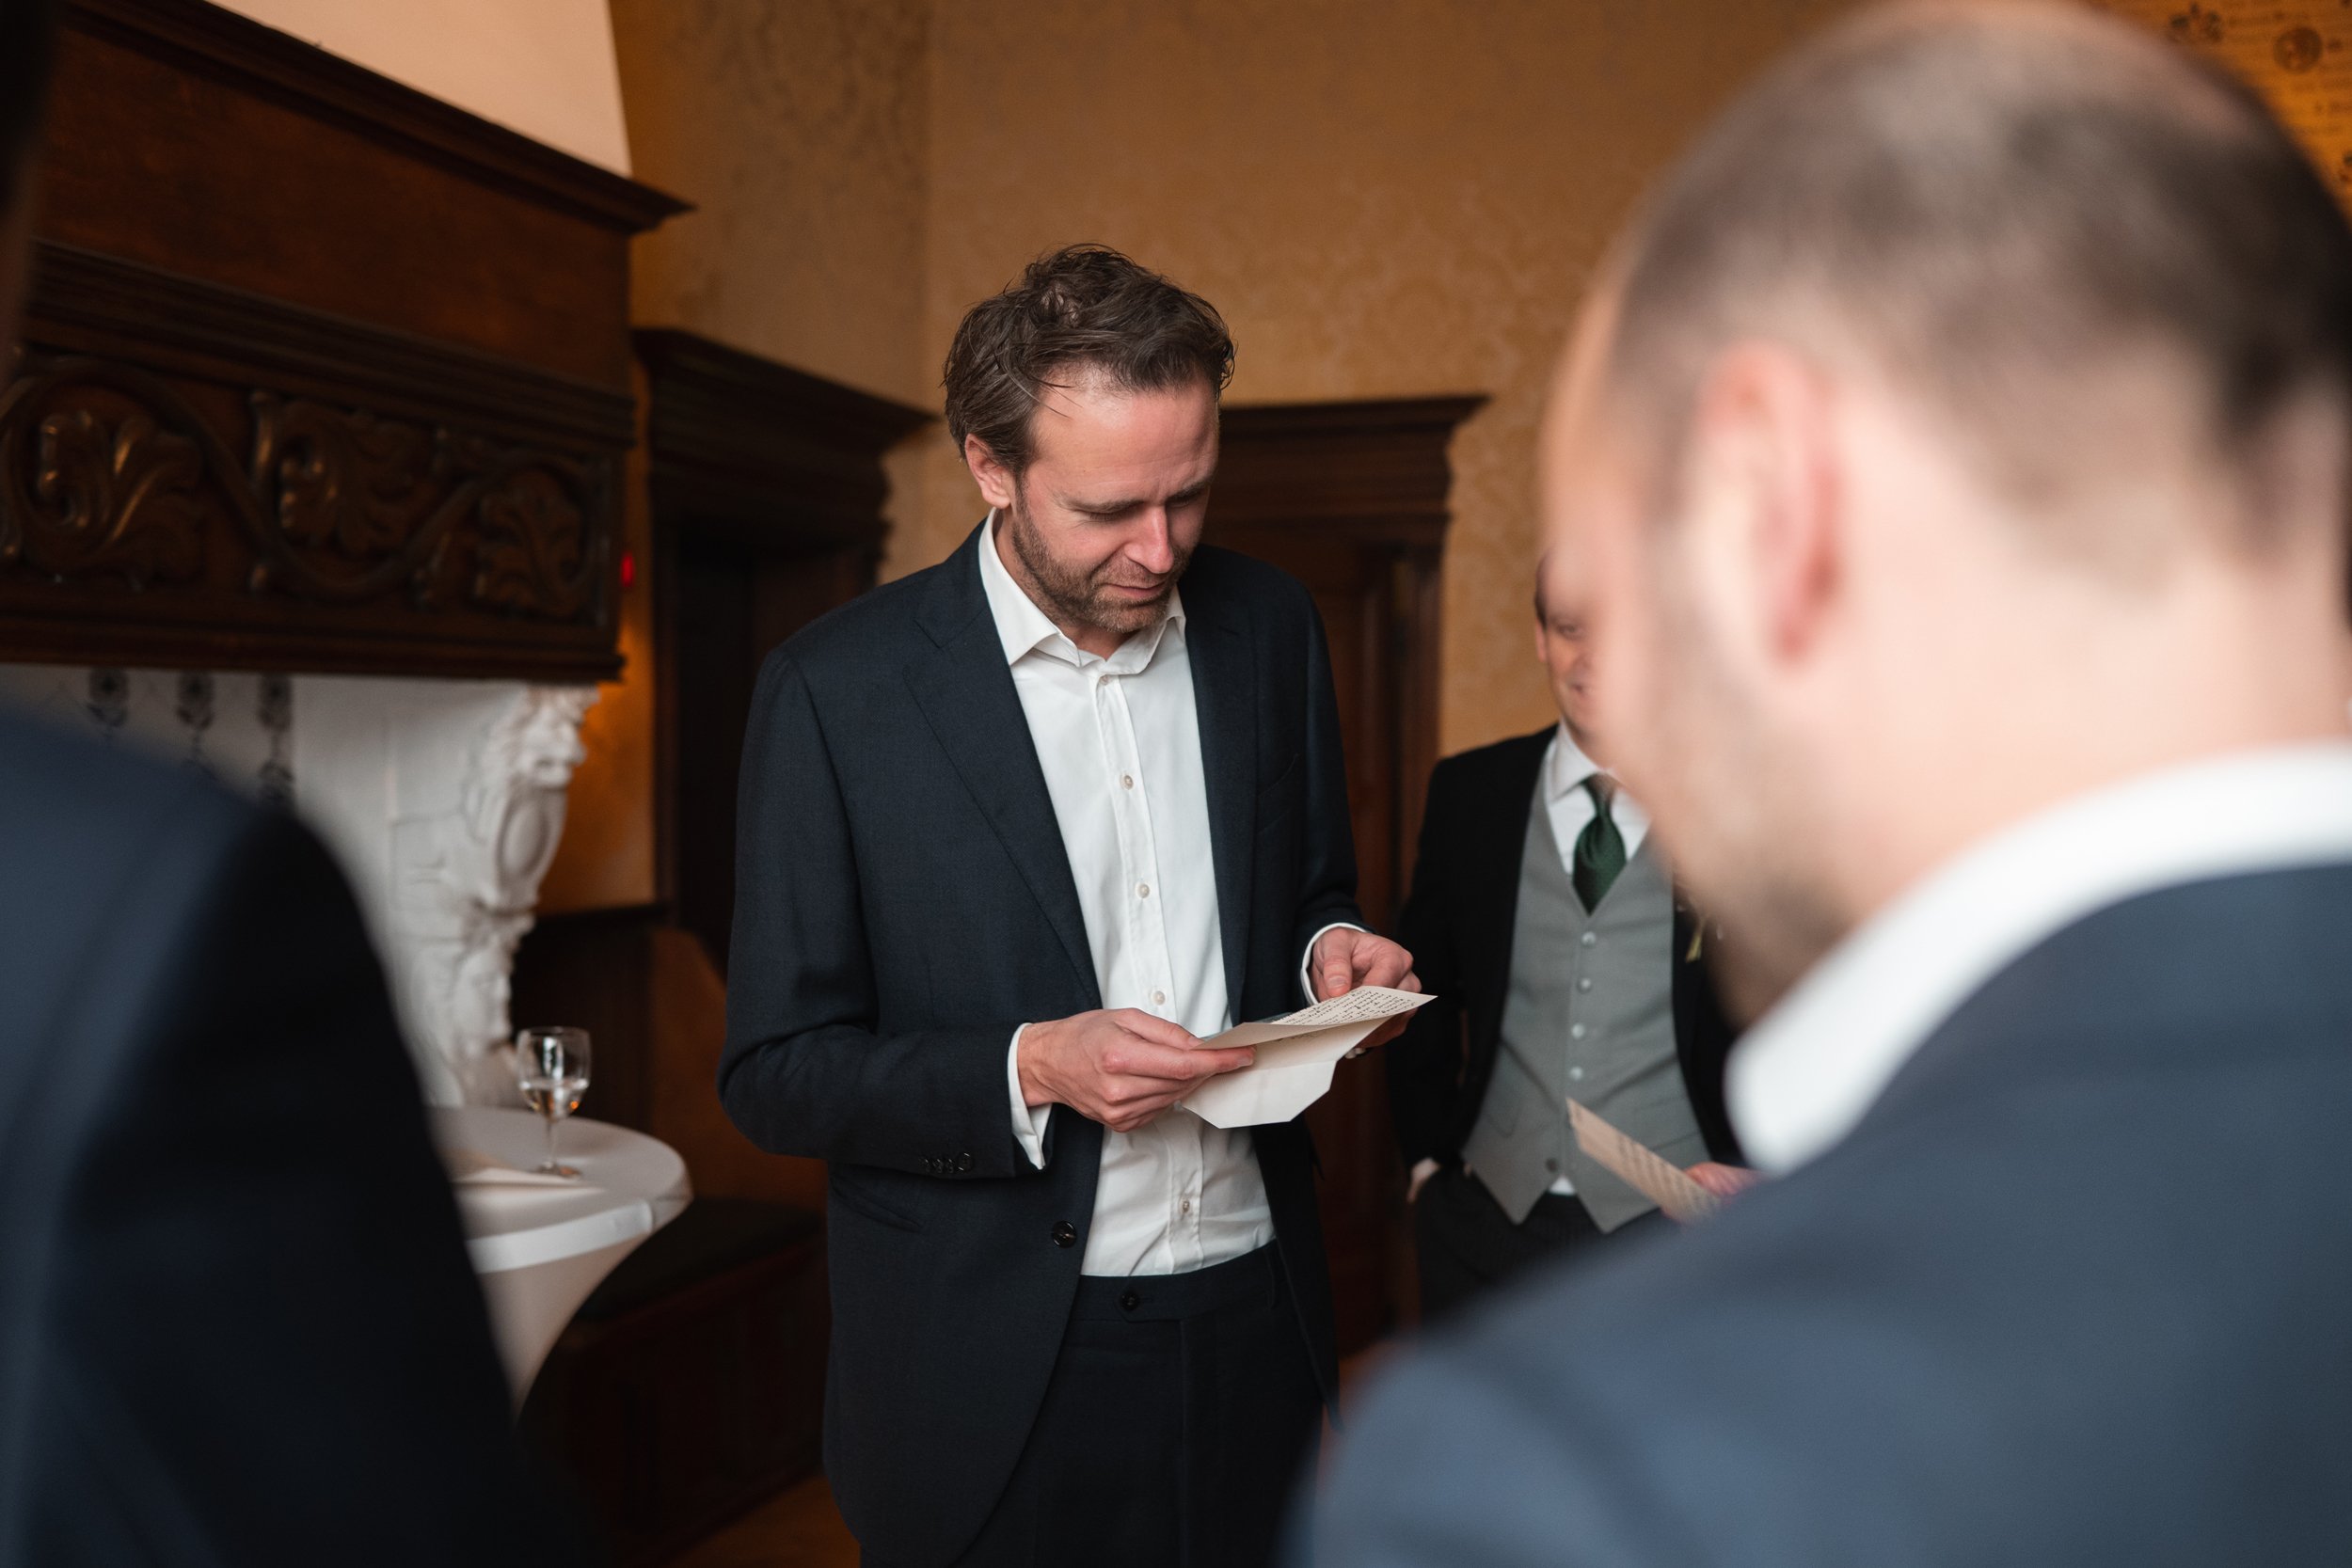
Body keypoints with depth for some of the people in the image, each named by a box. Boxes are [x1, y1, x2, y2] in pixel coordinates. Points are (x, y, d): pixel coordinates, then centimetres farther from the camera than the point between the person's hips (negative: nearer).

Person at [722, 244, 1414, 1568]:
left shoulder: (1270, 629, 1)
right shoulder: (839, 688, -11)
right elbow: (776, 1073, -8)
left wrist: (1331, 953, -7)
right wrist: (1030, 1070, -22)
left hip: (1257, 1325, 4)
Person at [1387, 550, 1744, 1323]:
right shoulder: (1469, 794, 2)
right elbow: (1422, 984, 11)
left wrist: (1750, 1167, -8)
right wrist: (1426, 1153, 6)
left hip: (1672, 1228, -2)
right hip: (1485, 1220, 3)